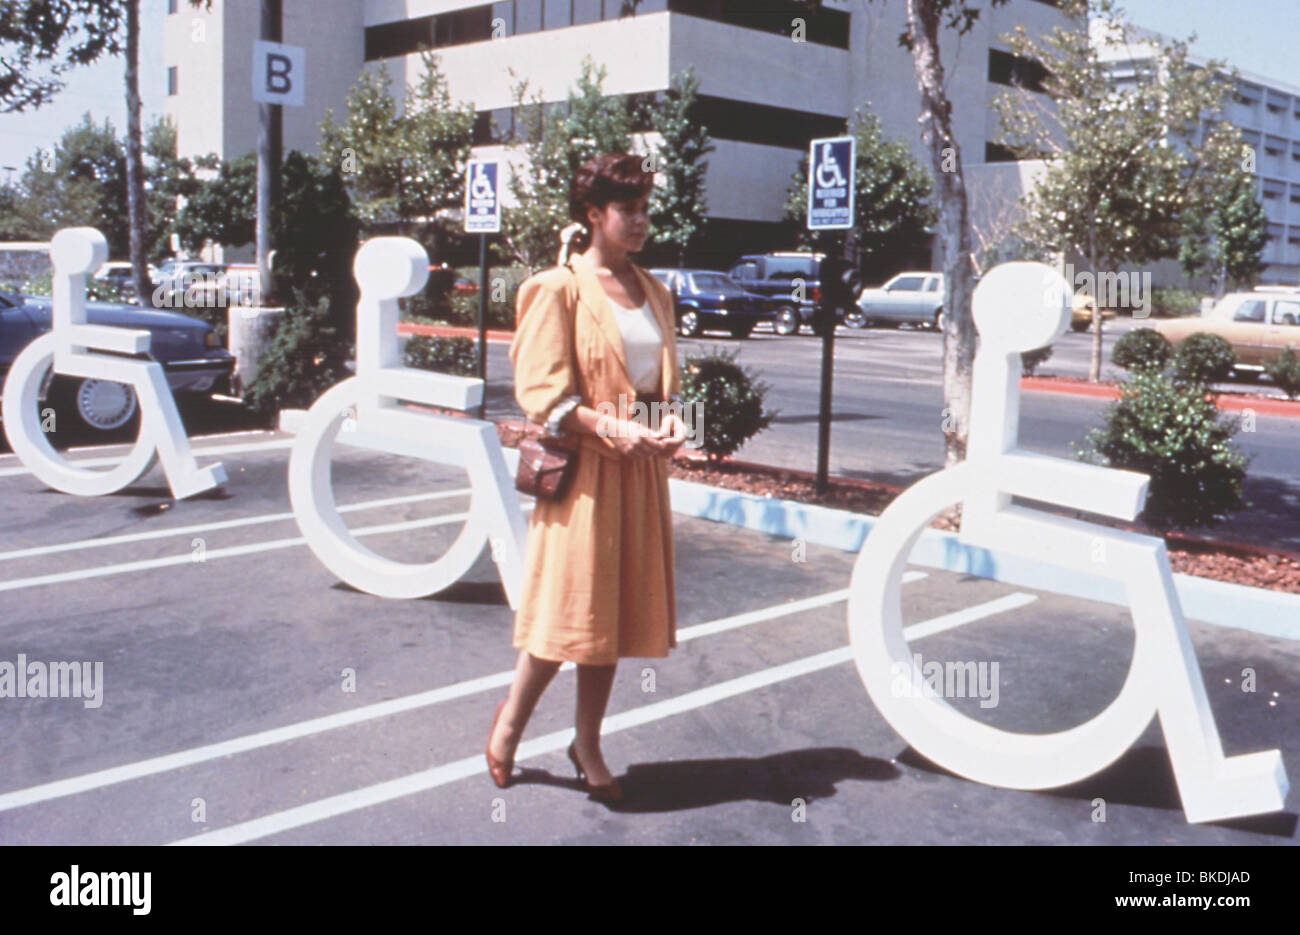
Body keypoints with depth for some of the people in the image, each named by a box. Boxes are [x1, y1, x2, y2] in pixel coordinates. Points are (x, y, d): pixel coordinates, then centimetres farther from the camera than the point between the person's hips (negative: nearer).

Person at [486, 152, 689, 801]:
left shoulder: (654, 292, 14)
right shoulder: (560, 288, -7)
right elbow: (541, 392, -12)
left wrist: (671, 423, -3)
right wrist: (613, 429, -21)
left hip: (640, 469, 6)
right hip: (582, 468, -6)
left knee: (616, 610, 10)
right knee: (568, 608, -1)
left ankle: (587, 745, 25)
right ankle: (510, 721, 24)